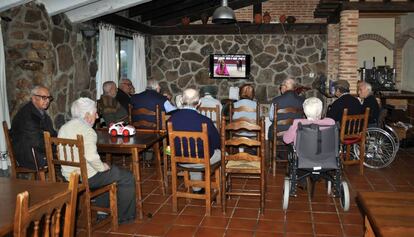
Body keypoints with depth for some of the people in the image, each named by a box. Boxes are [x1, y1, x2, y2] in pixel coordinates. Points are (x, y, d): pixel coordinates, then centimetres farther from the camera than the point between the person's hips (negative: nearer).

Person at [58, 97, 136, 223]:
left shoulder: (64, 128, 9)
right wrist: (102, 167, -11)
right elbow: (91, 157, -31)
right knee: (128, 178, 4)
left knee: (111, 170, 33)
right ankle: (124, 216, 18)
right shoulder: (86, 129, -19)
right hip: (87, 178, -9)